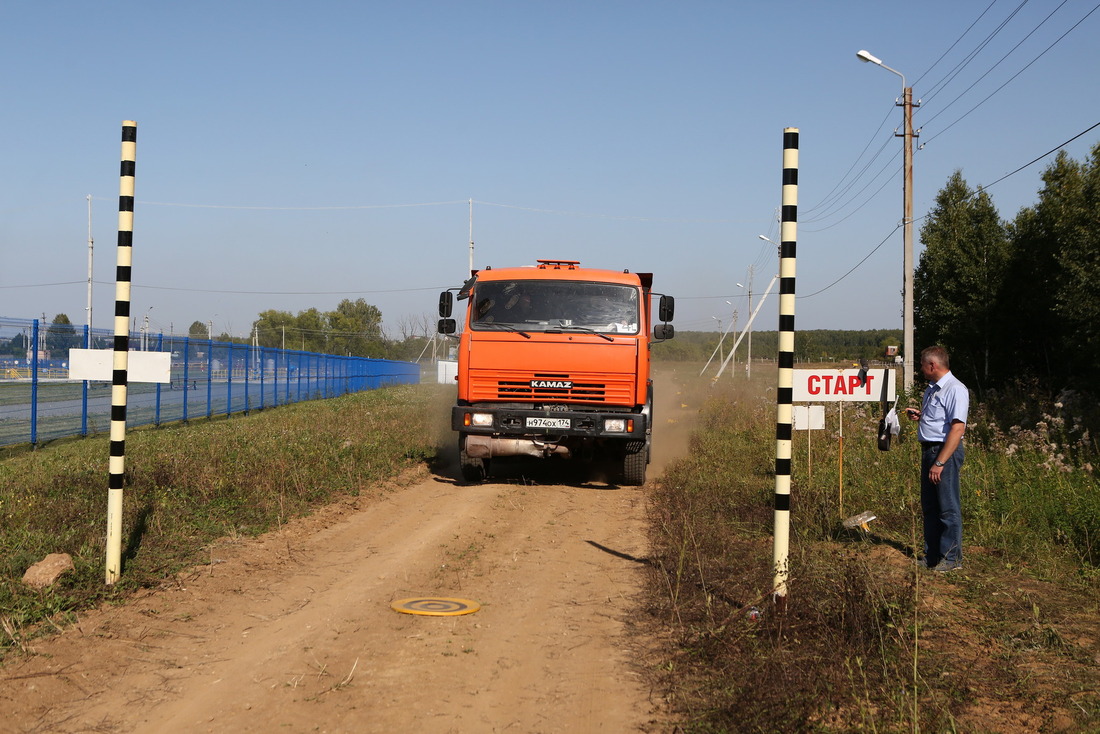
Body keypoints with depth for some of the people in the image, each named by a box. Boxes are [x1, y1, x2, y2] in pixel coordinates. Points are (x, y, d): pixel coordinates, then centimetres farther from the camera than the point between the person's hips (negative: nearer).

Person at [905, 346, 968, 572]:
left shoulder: (955, 390, -15)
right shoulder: (931, 389, 16)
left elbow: (957, 428, -22)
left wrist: (940, 462, -25)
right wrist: (919, 415, 10)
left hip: (946, 452, -10)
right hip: (928, 450, 10)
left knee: (948, 508, -3)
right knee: (929, 507, 14)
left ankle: (951, 559, 4)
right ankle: (931, 556, 22)